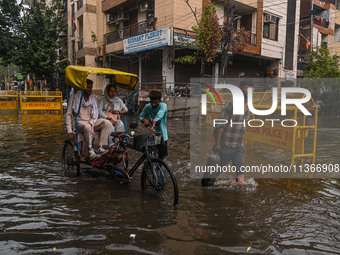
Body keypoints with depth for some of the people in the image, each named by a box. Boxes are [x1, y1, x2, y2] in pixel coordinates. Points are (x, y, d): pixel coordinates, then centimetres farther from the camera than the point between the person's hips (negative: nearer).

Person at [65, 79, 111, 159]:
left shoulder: (92, 99, 16)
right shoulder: (74, 97, 2)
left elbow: (95, 115, 12)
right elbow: (68, 115, -3)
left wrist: (91, 122, -13)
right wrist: (70, 132, -15)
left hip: (91, 122, 5)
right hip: (79, 122, -5)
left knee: (107, 122, -24)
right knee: (87, 127, -41)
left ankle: (100, 148, -28)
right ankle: (90, 150, -31)